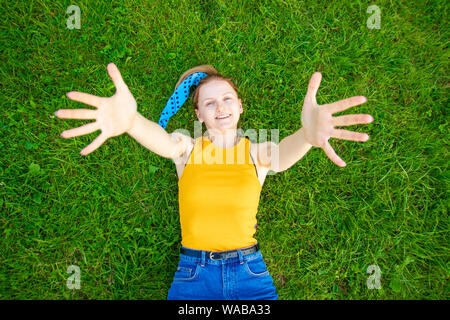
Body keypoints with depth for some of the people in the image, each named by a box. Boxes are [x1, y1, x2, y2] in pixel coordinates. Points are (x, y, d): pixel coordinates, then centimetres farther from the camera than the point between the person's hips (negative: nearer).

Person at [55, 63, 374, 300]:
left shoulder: (257, 152, -2)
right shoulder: (187, 147, -2)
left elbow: (283, 154, -25)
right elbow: (161, 141, -24)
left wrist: (307, 135, -49)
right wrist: (131, 121, -48)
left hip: (250, 272, 1)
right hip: (193, 272, 0)